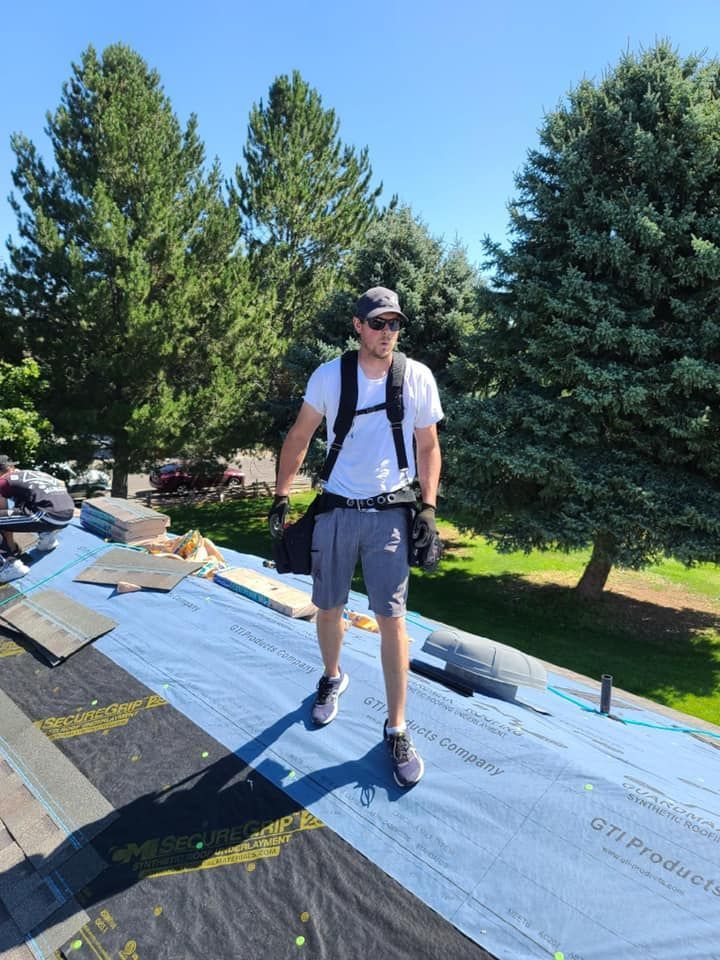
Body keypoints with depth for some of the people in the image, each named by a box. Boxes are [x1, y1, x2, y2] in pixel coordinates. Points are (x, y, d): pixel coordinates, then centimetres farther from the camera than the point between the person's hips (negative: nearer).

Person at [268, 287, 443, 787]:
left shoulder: (418, 377, -2)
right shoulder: (329, 375, -3)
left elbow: (428, 446, 6)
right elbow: (299, 437, 6)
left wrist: (428, 506, -2)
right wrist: (281, 497, 3)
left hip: (390, 512, -1)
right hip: (336, 508, 1)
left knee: (392, 619, -2)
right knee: (328, 609, 14)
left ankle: (397, 730, 15)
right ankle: (333, 678, 44)